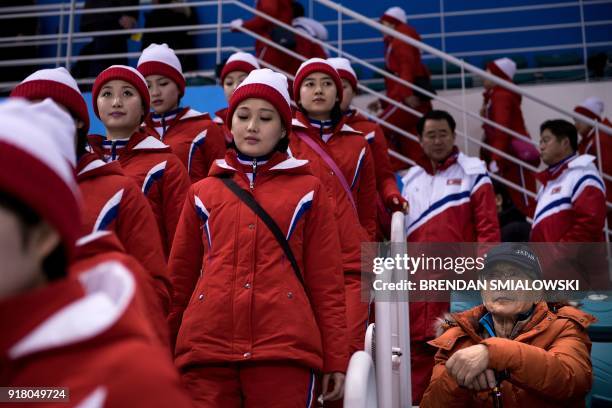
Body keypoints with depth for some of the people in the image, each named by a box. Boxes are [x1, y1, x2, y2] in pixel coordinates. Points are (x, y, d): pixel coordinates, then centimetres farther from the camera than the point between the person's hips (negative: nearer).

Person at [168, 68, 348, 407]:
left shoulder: (307, 189, 10)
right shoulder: (202, 193, 15)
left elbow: (326, 281, 7)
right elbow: (180, 278, 15)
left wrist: (335, 358, 2)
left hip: (284, 349, -1)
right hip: (207, 351, 2)